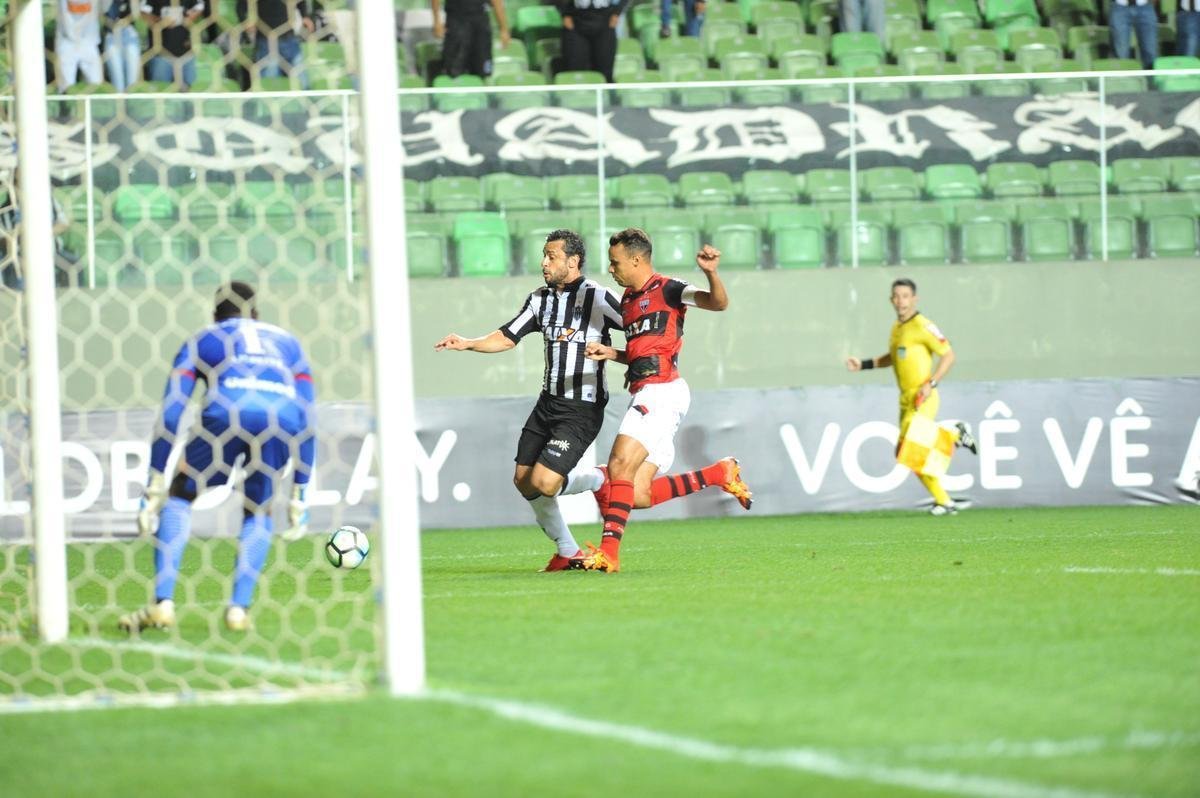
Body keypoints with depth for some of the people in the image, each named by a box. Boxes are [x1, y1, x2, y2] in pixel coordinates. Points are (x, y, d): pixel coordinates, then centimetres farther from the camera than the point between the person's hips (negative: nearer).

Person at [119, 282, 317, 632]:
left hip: (227, 413, -2)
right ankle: (239, 607, 9)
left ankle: (163, 603, 5)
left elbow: (170, 416, 20)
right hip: (283, 418, 2)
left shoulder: (201, 341, 29)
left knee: (179, 495, 20)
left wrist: (154, 487, 20)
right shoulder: (287, 343, 36)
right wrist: (300, 494, 33)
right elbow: (308, 423, 30)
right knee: (258, 511, 25)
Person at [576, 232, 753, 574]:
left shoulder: (666, 290, -4)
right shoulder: (628, 300, 22)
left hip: (661, 391, -9)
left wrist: (711, 273, -36)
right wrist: (612, 354, 15)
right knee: (638, 496, 2)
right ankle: (721, 474, 14)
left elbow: (719, 303, -18)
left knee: (620, 467, -20)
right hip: (646, 394, 9)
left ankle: (609, 553, -22)